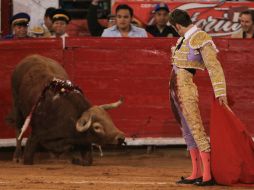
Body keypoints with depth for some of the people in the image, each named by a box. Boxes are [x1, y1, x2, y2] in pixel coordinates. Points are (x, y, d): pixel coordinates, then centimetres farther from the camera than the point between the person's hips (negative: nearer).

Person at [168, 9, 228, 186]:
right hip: (175, 89, 10)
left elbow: (214, 66, -16)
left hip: (186, 88, -10)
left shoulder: (200, 39, -12)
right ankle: (197, 174, 16)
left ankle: (208, 175, -14)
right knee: (188, 132, 12)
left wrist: (220, 92, -21)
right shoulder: (184, 39, 15)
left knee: (197, 130, -12)